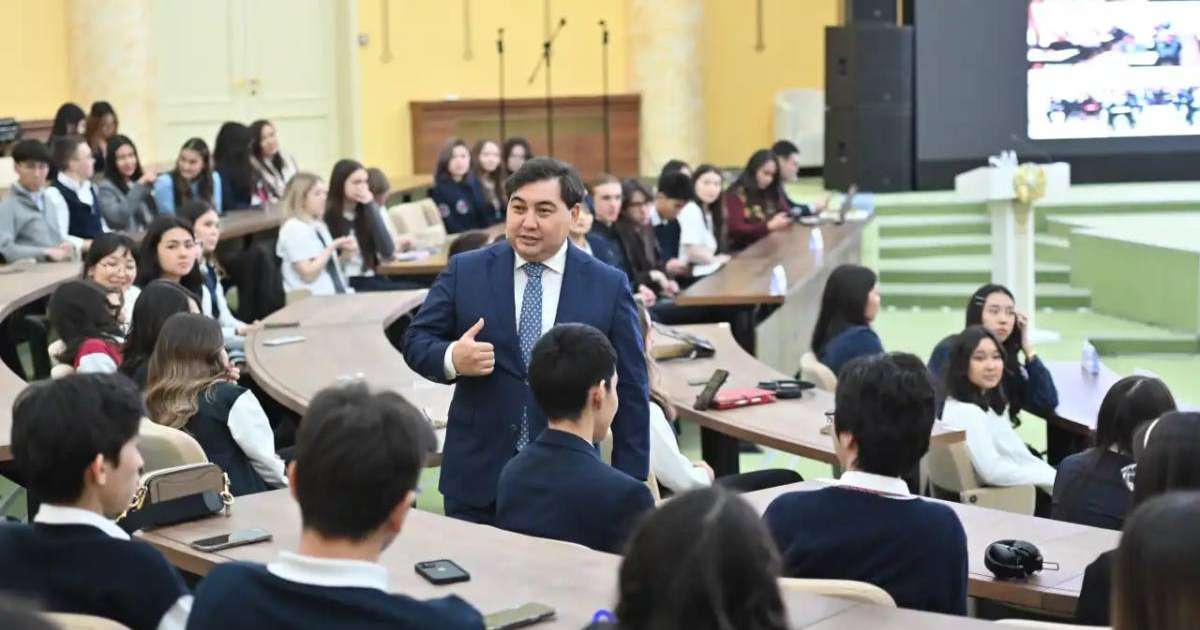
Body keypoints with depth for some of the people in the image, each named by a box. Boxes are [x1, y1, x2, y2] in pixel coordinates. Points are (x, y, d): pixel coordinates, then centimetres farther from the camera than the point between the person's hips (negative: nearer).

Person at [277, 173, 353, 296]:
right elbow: (308, 274, -15)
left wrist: (343, 253, 4)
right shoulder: (294, 229, -8)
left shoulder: (319, 226, 17)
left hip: (336, 294, 8)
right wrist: (332, 247, -12)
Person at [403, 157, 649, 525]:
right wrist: (451, 358, -18)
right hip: (476, 480, 1)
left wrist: (629, 487, -1)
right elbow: (416, 340, 5)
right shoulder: (465, 272, 3)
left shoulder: (608, 286, 1)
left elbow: (630, 394, 3)